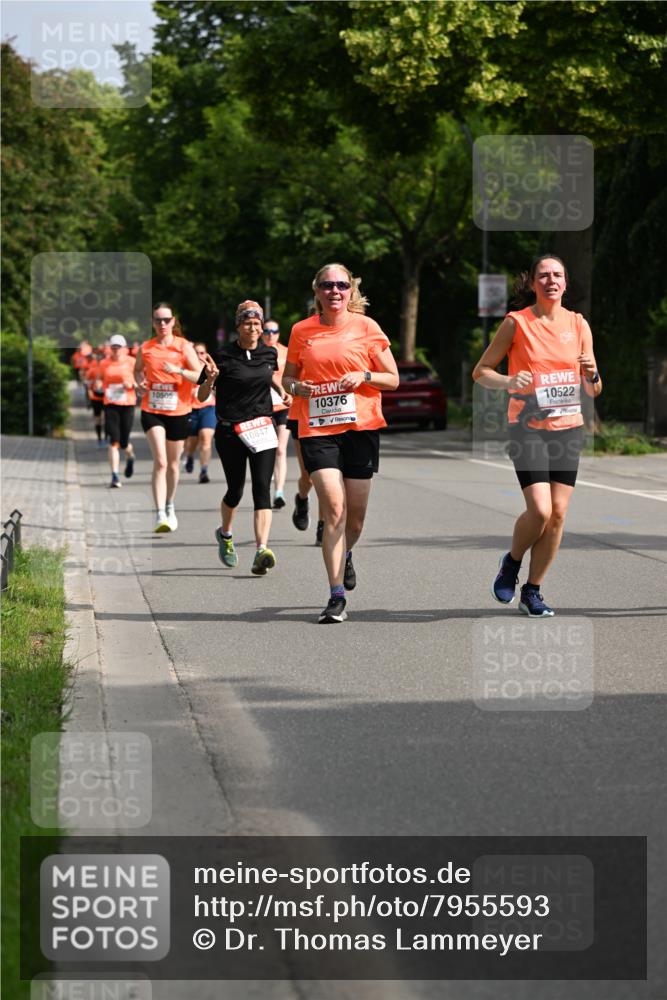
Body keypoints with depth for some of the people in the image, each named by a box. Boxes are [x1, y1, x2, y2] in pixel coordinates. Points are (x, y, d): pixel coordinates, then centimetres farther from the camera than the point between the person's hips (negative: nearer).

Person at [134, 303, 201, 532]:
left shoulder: (184, 346, -3)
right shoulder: (145, 348, 3)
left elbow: (201, 376, -7)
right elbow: (137, 370, 22)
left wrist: (179, 370, -23)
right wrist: (140, 381, -1)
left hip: (178, 412, 0)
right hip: (152, 411, 0)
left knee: (173, 464, 13)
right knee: (160, 462, -16)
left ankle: (170, 506, 36)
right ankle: (160, 514, -21)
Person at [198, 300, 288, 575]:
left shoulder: (269, 353, 5)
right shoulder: (224, 356, -7)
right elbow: (202, 397, -4)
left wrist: (281, 390, 11)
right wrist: (210, 379, -23)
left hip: (262, 429, 2)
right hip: (230, 431, -2)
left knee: (262, 487, -13)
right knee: (235, 490, 9)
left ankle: (262, 552, -24)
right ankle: (225, 535, 41)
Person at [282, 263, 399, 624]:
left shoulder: (366, 327, 2)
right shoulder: (302, 331, 6)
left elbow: (393, 379, 7)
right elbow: (288, 376, 18)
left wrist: (364, 376, -12)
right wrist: (296, 387, -5)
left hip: (361, 427, 1)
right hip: (317, 429, -1)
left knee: (355, 514, 7)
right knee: (334, 508, -15)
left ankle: (345, 556, 44)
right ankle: (337, 597, -13)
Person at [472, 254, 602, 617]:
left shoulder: (578, 324, 6)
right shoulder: (516, 322, -3)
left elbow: (593, 391, 11)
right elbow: (480, 372, 1)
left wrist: (592, 375, -11)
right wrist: (508, 381, -18)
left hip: (568, 429, 4)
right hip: (528, 428, -4)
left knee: (558, 512, 0)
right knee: (540, 509, -17)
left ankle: (532, 591, 13)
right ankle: (512, 562, 13)